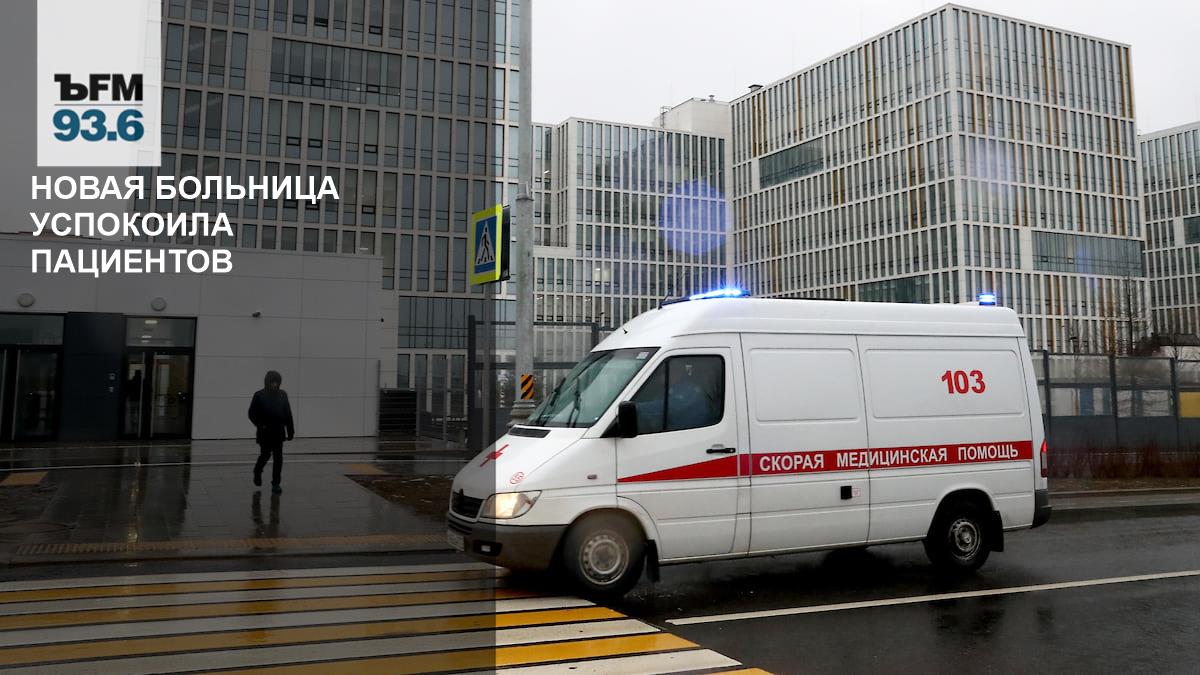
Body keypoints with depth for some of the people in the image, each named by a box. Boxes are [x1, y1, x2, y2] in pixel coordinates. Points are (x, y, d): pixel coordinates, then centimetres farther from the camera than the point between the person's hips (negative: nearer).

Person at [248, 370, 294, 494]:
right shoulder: (259, 395, -4)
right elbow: (252, 413, -1)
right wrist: (260, 425, -12)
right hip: (265, 433, -2)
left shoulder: (282, 394, 4)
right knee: (265, 455, 1)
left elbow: (288, 414, 6)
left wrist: (290, 431, 4)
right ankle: (257, 472, 33)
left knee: (278, 458, -1)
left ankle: (275, 483, 4)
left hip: (278, 432, 2)